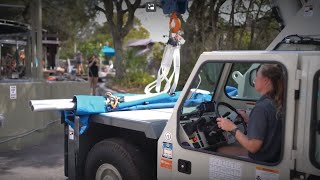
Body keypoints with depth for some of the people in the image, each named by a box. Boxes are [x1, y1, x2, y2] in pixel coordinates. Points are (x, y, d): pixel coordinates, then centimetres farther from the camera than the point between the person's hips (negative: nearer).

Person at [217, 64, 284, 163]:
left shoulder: (261, 108, -24)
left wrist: (233, 128, -16)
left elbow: (253, 147, -24)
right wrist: (248, 119, 13)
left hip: (261, 161, -8)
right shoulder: (276, 104, 2)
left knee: (220, 151, 6)